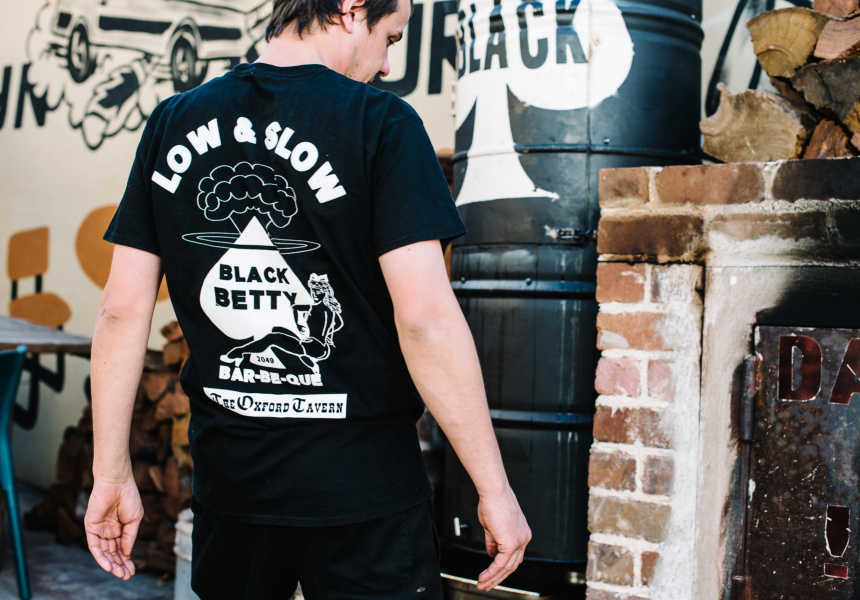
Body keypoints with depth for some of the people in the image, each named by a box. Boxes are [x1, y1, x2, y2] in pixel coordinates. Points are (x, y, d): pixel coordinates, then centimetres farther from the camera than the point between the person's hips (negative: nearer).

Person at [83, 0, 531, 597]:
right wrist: (494, 489, -12)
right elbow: (427, 318, -19)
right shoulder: (380, 122, -11)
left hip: (227, 480, 5)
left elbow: (122, 311, 3)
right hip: (362, 491, -5)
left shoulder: (172, 123, 4)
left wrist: (112, 476, 9)